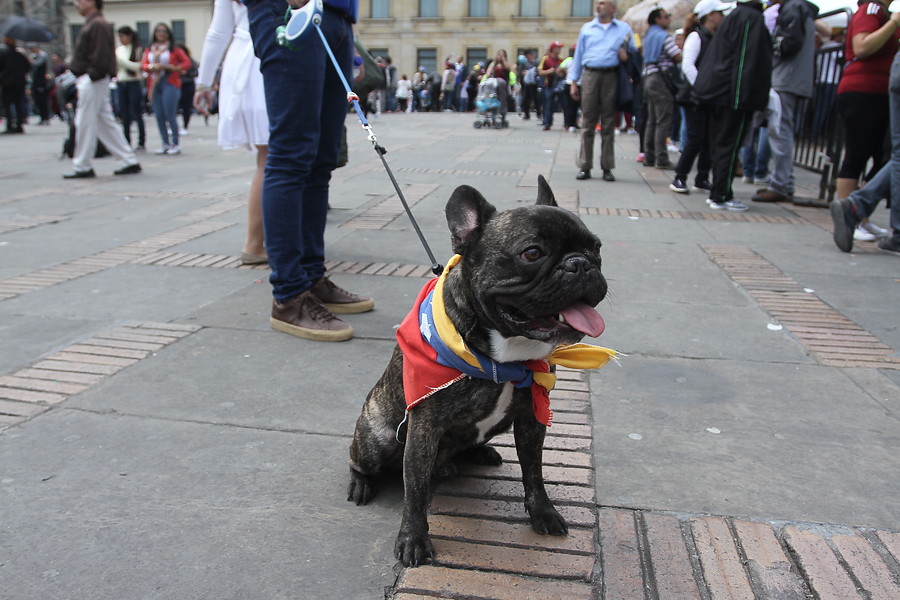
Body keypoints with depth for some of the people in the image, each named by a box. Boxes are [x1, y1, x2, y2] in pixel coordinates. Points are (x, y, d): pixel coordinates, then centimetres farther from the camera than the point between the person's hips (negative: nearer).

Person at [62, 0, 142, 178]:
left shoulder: (98, 25, -12)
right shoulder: (90, 24, 20)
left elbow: (101, 56, -20)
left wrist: (91, 75, -20)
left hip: (92, 81, -10)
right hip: (88, 81, 10)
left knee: (85, 123, -3)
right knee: (106, 123, 10)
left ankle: (82, 167, 4)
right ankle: (129, 161, 10)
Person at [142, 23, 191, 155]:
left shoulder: (174, 49, 5)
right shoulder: (149, 50, 15)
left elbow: (187, 63, 1)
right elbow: (143, 64, 7)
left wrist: (173, 68, -12)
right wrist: (152, 67, -13)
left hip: (170, 83, -4)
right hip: (154, 84, 4)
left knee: (170, 114, -11)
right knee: (159, 116, 2)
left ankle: (175, 144, -6)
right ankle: (165, 143, 10)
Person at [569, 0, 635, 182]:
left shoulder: (624, 28, 14)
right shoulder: (587, 28, 16)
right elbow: (578, 56, 14)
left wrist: (626, 56, -10)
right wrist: (573, 82, 8)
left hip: (612, 77, 0)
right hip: (590, 75, 1)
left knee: (608, 124, 1)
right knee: (587, 123, -2)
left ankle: (607, 168, 5)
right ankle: (585, 167, 1)